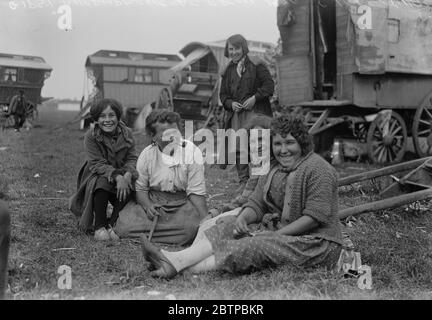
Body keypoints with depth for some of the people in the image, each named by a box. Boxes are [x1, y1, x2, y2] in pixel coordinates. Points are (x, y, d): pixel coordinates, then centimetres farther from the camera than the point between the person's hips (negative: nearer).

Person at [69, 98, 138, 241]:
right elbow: (97, 164, -20)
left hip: (121, 176, 3)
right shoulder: (91, 136, -13)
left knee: (132, 183, -29)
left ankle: (111, 224, -20)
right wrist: (117, 177, -36)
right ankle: (99, 227, -24)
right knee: (102, 182, -36)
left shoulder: (126, 133, -3)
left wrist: (127, 174, -30)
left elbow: (132, 159, -6)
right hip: (95, 176, -3)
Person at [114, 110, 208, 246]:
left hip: (182, 203, -1)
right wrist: (147, 206, -16)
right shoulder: (147, 154, -2)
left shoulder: (192, 151, -9)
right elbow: (141, 188, 6)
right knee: (124, 226, -23)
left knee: (193, 227, -34)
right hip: (153, 202, 1)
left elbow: (196, 192, -9)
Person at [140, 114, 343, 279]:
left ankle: (182, 268, -37)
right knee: (230, 225, -9)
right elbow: (256, 204, 8)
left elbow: (315, 216, -19)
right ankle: (175, 259, -28)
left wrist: (276, 234, -21)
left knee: (259, 246, -30)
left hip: (315, 242, -8)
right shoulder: (275, 173, 16)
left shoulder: (318, 170, -11)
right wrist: (243, 218, -15)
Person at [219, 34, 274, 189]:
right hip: (235, 113, 5)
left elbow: (269, 85, -2)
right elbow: (223, 95, 20)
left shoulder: (256, 65, 3)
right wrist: (231, 103, -1)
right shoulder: (227, 71, 18)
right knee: (238, 147, -1)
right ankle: (243, 181, 8)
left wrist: (255, 97, -14)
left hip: (255, 112, -4)